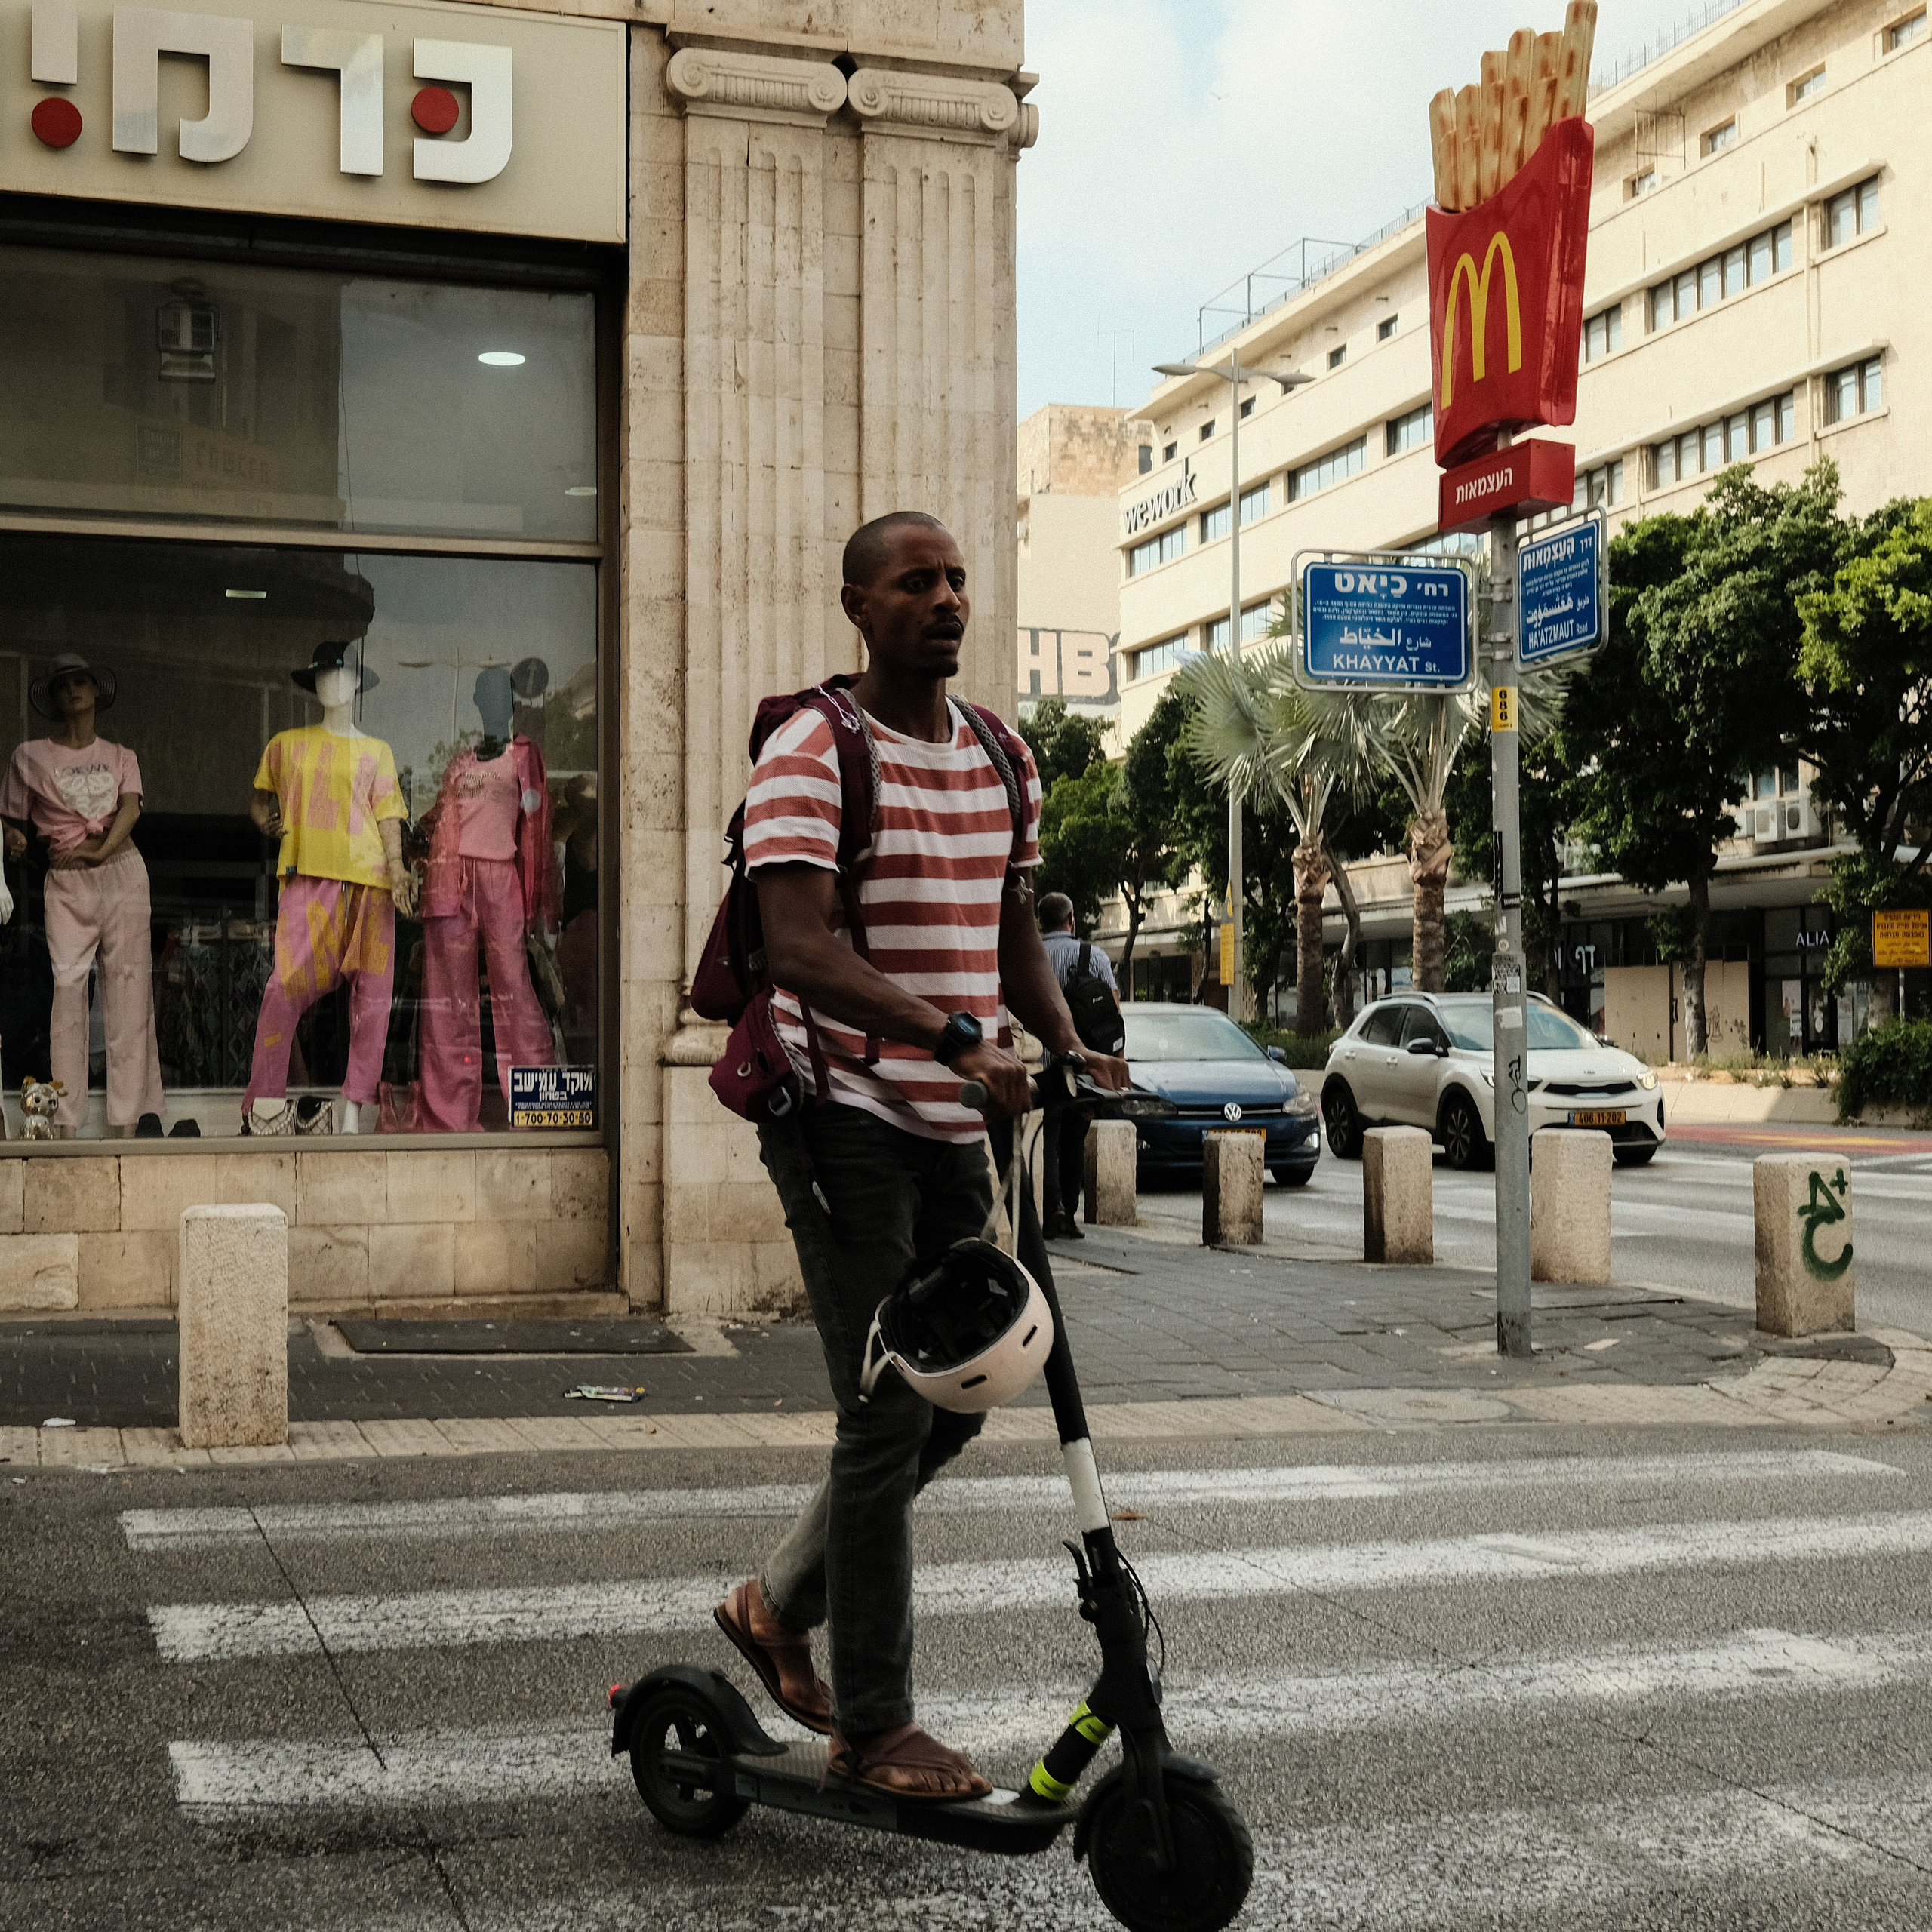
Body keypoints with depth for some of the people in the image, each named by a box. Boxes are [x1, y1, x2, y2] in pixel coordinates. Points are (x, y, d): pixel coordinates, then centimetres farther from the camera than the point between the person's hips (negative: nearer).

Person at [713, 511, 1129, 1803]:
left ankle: (779, 1603, 33)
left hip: (955, 1123, 7)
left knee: (955, 1402, 13)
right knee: (887, 1416, -4)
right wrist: (960, 1039, -35)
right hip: (846, 1114, -7)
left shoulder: (1004, 761, 12)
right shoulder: (812, 755, -10)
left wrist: (1068, 1046, 0)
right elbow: (803, 950, -23)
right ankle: (876, 1725, 9)